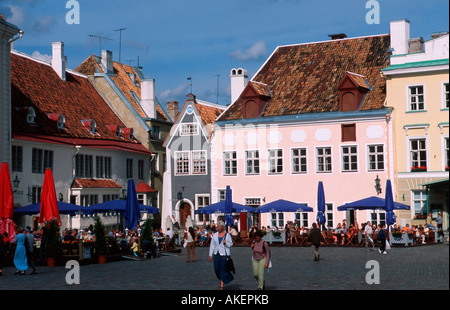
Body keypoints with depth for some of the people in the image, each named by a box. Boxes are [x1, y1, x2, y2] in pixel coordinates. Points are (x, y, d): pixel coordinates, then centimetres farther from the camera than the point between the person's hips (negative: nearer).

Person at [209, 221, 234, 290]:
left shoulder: (227, 235, -3)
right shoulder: (215, 235, 7)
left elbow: (231, 244, 4)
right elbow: (212, 245, 9)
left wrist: (226, 243, -18)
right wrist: (210, 255, 7)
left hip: (224, 254, -4)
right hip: (216, 254, 4)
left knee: (223, 270, -4)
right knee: (216, 269, 5)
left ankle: (222, 285, 2)